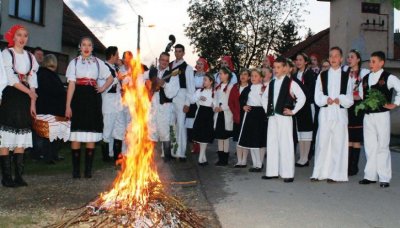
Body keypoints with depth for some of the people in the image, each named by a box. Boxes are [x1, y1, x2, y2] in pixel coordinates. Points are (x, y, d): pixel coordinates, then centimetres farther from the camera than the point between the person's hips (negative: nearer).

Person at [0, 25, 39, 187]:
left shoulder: (30, 57, 17)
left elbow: (33, 81, 12)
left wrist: (33, 103, 4)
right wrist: (30, 93, -8)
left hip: (25, 100, 5)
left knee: (21, 139, 2)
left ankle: (18, 175, 5)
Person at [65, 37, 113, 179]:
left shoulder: (98, 63, 12)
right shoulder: (74, 62, 6)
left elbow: (110, 78, 22)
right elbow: (71, 85, -1)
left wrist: (102, 88, 5)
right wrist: (68, 105, -8)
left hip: (93, 99, 2)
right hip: (78, 99, -1)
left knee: (91, 136, 0)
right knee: (76, 136, -4)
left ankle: (88, 169, 6)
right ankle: (76, 169, 3)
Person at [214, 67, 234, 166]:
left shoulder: (231, 86, -8)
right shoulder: (218, 87, 14)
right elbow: (215, 99, 14)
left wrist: (222, 108, -14)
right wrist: (215, 107, -3)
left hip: (226, 114, -7)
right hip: (218, 113, 7)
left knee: (225, 137, -2)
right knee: (219, 136, 8)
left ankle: (225, 159, 5)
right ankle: (220, 159, 16)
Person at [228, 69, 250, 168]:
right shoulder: (235, 87, 9)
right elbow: (230, 101, 7)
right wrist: (235, 113, -1)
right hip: (237, 117, 4)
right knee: (238, 139, 7)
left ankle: (244, 161, 8)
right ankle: (239, 161, 13)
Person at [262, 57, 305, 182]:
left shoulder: (290, 83, -4)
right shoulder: (271, 83, 13)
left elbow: (302, 97, -9)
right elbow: (264, 96, 28)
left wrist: (293, 111, -10)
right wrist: (267, 109, 15)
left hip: (284, 117, -6)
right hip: (272, 117, 6)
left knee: (285, 144, -5)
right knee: (271, 144, 7)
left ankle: (288, 173, 1)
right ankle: (272, 171, 14)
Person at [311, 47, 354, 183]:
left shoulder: (347, 77, 9)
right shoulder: (322, 76, 11)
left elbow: (349, 100, 4)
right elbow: (317, 97, 4)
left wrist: (339, 100, -14)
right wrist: (326, 100, -14)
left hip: (340, 113, 0)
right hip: (325, 113, 0)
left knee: (338, 143, 0)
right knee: (322, 142, -1)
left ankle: (335, 174, 7)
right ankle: (319, 173, 5)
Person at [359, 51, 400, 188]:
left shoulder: (389, 78, -4)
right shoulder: (365, 78, 13)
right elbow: (361, 95, 22)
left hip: (382, 115, -5)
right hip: (368, 115, 5)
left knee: (382, 146, -1)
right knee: (369, 146, 8)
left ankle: (384, 178, 6)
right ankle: (370, 176, 15)